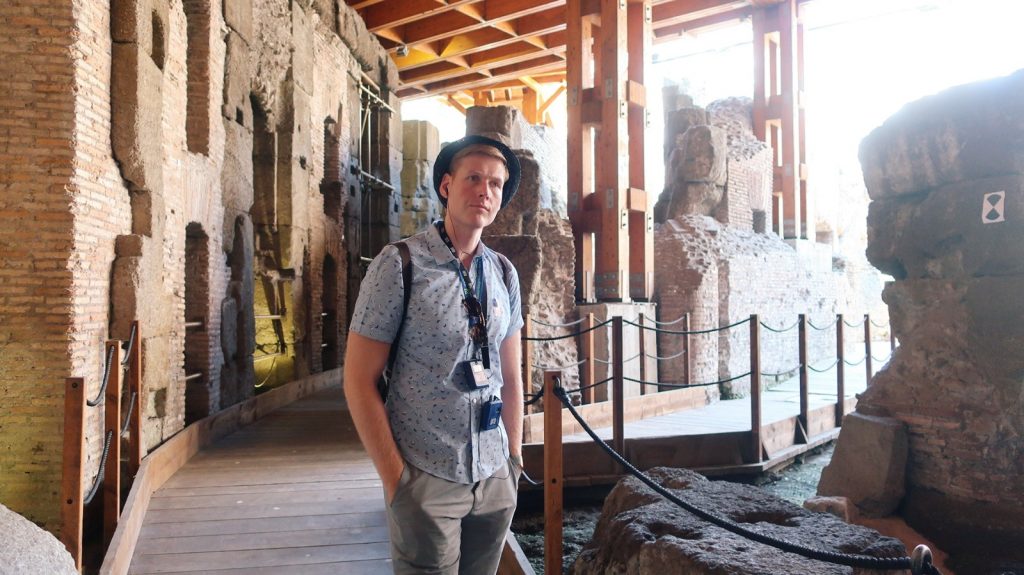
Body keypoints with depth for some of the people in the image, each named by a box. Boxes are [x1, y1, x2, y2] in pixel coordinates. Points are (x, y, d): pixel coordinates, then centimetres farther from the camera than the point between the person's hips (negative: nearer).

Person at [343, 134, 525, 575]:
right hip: (428, 479, -5)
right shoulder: (400, 265, -10)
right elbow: (358, 380, -10)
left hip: (496, 478, 5)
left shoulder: (504, 274, 5)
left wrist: (514, 458, 10)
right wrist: (395, 480, -11)